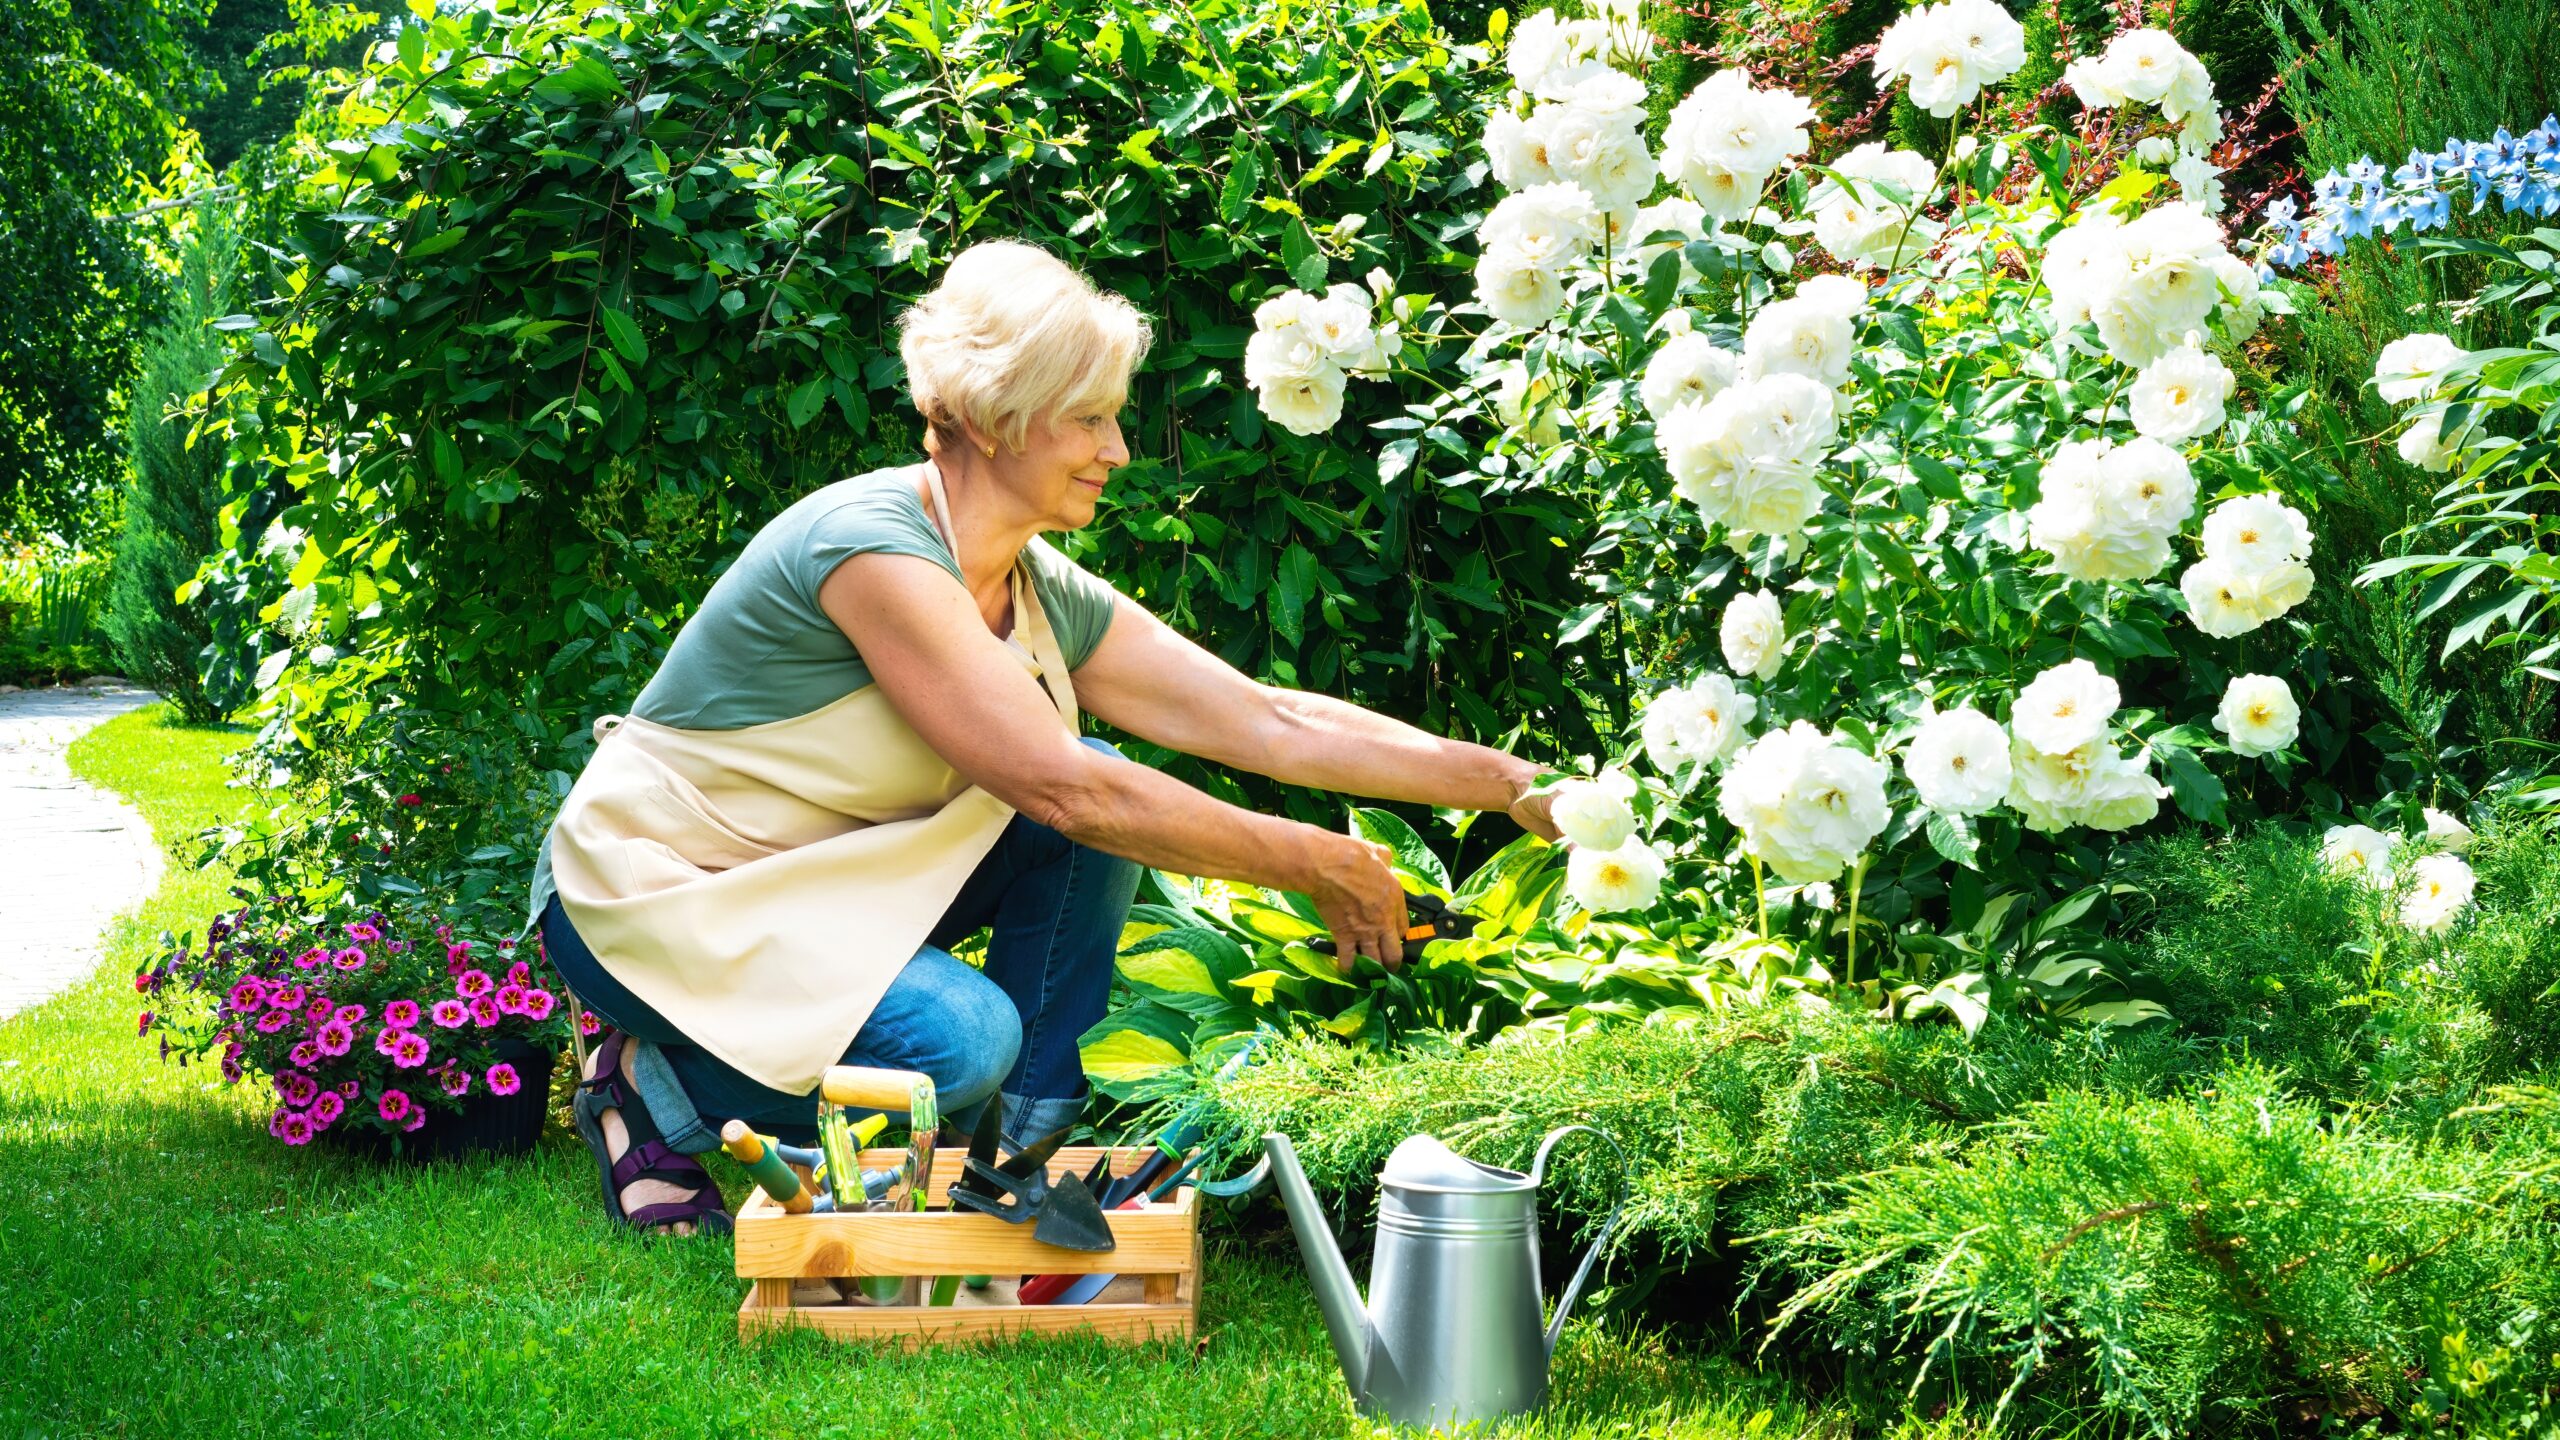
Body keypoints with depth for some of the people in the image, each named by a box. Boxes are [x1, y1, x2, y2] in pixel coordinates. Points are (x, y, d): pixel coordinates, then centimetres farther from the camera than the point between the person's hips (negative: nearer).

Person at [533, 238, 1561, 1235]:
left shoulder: (1050, 600, -2)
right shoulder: (869, 548, -27)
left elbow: (1272, 721, -2)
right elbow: (1061, 787, -30)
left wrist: (1511, 785, -8)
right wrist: (1316, 867, -24)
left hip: (814, 879, 8)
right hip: (650, 895, -8)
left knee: (1105, 801, -7)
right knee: (962, 1041, -28)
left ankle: (1034, 1149, 1)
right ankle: (654, 1086, -5)